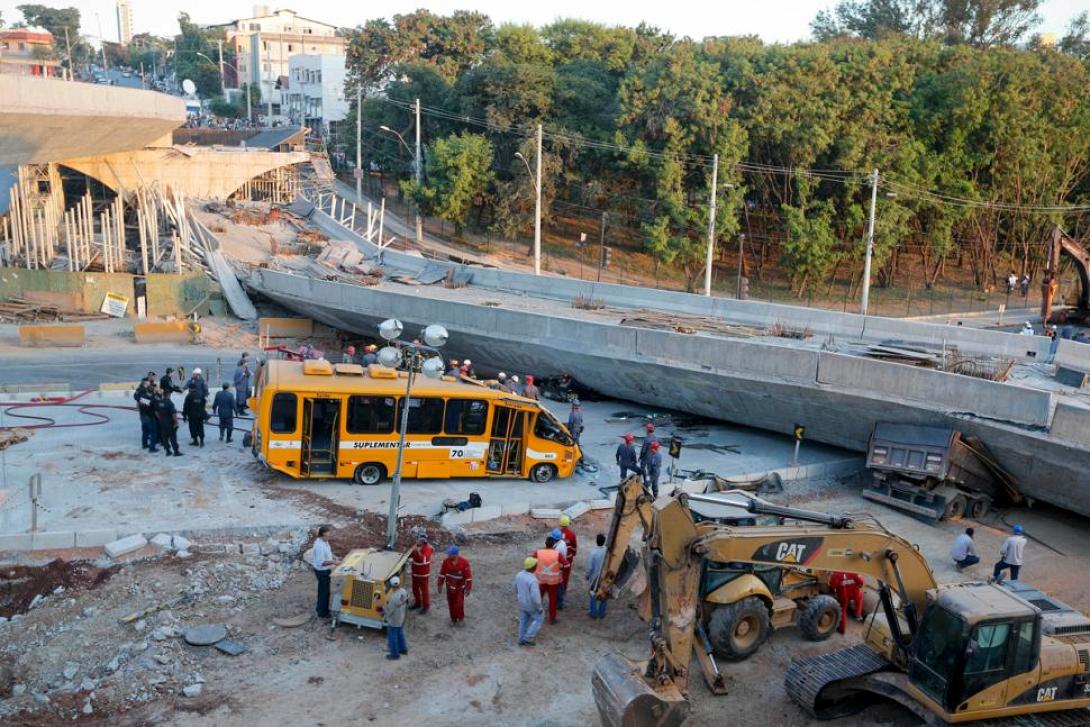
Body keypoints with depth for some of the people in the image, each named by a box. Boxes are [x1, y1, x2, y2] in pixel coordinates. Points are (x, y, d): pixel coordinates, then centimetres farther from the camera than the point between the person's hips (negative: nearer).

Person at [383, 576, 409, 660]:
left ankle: (395, 654, 27)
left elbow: (389, 610, -25)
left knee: (392, 636, 13)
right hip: (401, 618, 8)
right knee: (400, 633, 27)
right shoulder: (403, 591, -12)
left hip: (393, 620, -8)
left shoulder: (393, 597, -36)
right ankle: (403, 649, 43)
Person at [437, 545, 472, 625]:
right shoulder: (446, 561, -14)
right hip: (449, 587, 3)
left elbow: (468, 576, -14)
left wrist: (468, 588, -11)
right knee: (451, 604, 10)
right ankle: (453, 619, 30)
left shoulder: (464, 562, -21)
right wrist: (440, 585, 1)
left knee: (459, 604, -2)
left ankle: (461, 618, 23)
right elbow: (442, 574, -2)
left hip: (460, 587, -3)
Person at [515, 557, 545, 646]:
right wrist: (539, 608, -15)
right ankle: (528, 638, 24)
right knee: (539, 618, 21)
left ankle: (522, 640, 39)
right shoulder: (533, 580, -37)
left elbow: (516, 589, 4)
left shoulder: (519, 575, -14)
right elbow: (535, 597, -32)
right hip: (532, 604, -6)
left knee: (523, 620, 25)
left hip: (522, 603, 6)